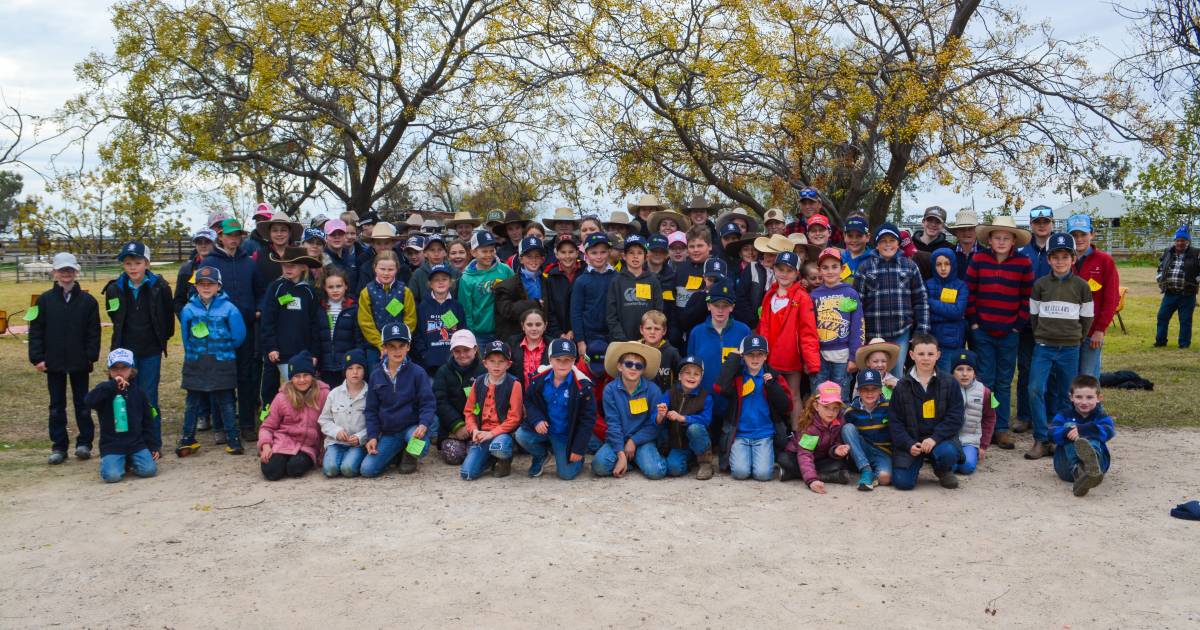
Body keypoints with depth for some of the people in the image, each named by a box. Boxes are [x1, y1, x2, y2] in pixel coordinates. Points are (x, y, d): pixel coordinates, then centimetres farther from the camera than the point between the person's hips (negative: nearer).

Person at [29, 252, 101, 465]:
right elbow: (35, 331, 1)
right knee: (56, 406, 8)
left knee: (82, 404, 8)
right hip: (54, 363, 1)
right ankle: (59, 447, 14)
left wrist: (91, 355, -9)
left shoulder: (87, 300, -1)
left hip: (80, 363, -1)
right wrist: (37, 357, -6)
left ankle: (84, 443, 18)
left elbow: (94, 332, 0)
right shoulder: (45, 300, 1)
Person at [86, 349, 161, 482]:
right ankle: (121, 462, 12)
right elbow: (88, 401, -23)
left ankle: (131, 460, 15)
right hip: (111, 445, -2)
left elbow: (149, 421, 10)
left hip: (136, 443, 2)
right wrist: (112, 385, -27)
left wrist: (155, 446, 6)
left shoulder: (137, 392, 8)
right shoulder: (105, 390, 1)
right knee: (111, 475, -23)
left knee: (149, 470, -17)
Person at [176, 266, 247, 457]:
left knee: (225, 403, 5)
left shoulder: (228, 308, -7)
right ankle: (188, 440, 21)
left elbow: (239, 336, -4)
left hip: (222, 365, -2)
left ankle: (233, 440, 11)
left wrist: (223, 348, 3)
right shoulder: (188, 310, 1)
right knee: (192, 403, 11)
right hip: (195, 365, 3)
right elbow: (186, 338, 13)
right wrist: (195, 352, 11)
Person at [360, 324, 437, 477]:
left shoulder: (417, 373, -6)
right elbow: (371, 410, 9)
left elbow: (428, 403, -9)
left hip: (413, 427, -3)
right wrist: (372, 436, -2)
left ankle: (410, 456, 5)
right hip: (389, 432, 3)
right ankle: (398, 451, 18)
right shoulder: (376, 377, 5)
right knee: (367, 470, -11)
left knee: (420, 449, -36)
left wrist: (424, 425, -27)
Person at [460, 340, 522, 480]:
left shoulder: (514, 384, -6)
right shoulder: (478, 383, 8)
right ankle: (492, 458, 19)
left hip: (503, 433, -4)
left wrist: (492, 433, -14)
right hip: (482, 434, 4)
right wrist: (474, 430, -5)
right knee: (467, 473, -13)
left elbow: (514, 417, -9)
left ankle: (505, 461, -1)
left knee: (498, 446, -40)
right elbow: (469, 410, 13)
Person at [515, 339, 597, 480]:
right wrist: (537, 420, -17)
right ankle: (541, 455, 10)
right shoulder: (539, 379, -11)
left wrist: (578, 448, -13)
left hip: (566, 435, -3)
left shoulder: (582, 385, -20)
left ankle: (576, 457, 30)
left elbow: (587, 419, -13)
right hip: (544, 427, 3)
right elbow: (529, 401, 5)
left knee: (566, 474, -7)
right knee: (521, 436, -24)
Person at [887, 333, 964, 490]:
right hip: (910, 440, 0)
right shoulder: (902, 386, 2)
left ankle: (944, 471, 4)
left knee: (949, 453, -35)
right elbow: (895, 421, 1)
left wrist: (935, 438, -19)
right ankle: (917, 462, 19)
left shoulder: (949, 383, 0)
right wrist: (909, 444, -14)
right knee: (902, 481, -18)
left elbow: (955, 418, -5)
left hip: (940, 437, 0)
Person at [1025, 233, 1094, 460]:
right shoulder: (1040, 284, 2)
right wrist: (1042, 336, 10)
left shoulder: (1081, 286, 2)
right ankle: (1041, 441, -7)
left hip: (1070, 349, 0)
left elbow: (1087, 317, 9)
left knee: (1064, 396, 6)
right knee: (1035, 390, -13)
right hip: (1043, 347, 0)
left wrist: (1076, 339, 9)